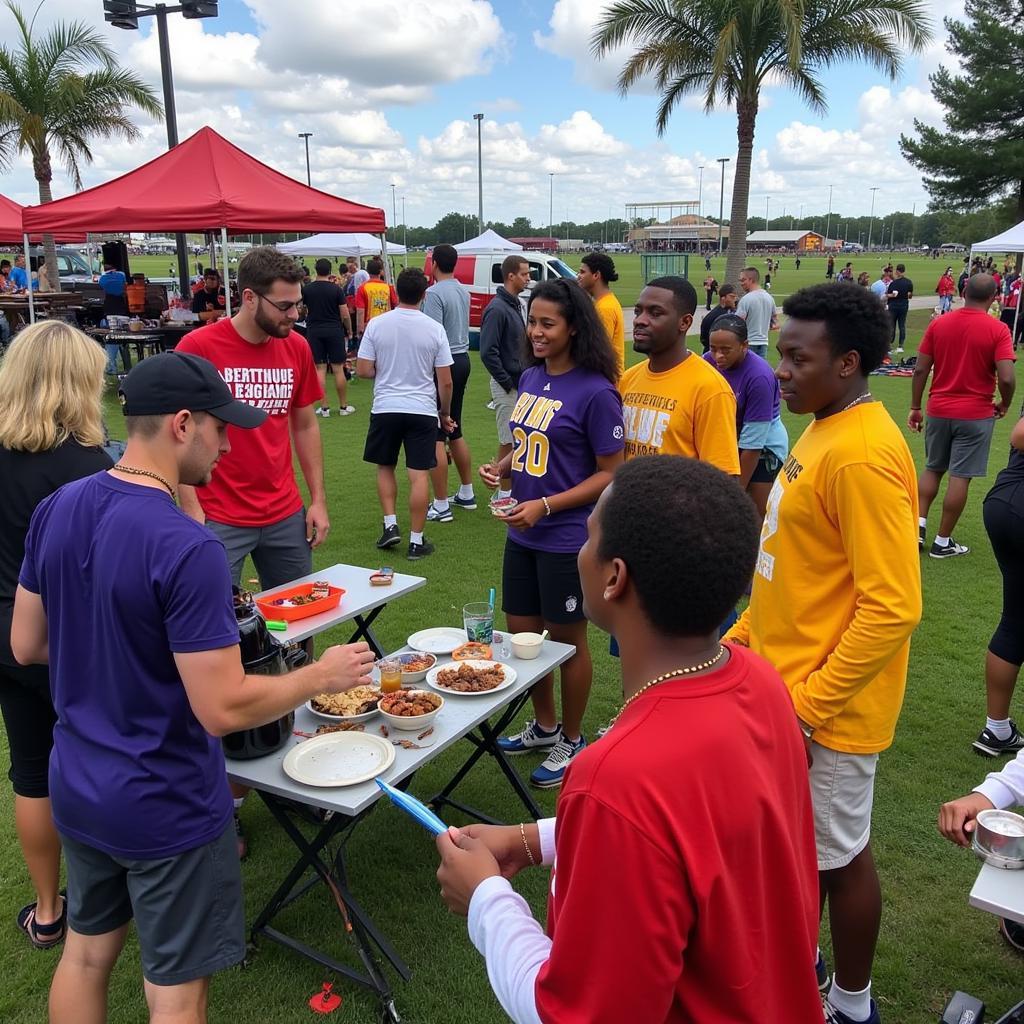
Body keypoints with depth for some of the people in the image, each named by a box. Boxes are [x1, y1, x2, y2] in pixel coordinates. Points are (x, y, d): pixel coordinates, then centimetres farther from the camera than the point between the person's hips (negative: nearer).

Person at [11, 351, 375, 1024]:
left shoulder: (56, 511, -5)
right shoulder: (187, 550, -28)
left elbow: (27, 646, 5)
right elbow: (224, 709, -26)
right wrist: (322, 675, -12)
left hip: (76, 788, 7)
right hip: (164, 808, -7)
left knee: (86, 953, 26)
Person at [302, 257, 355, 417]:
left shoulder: (306, 289, 0)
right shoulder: (336, 289, -6)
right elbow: (345, 315, -6)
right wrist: (349, 330, 9)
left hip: (314, 331, 2)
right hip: (334, 330, -2)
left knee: (320, 369, 4)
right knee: (338, 369, 4)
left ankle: (324, 407, 4)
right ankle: (343, 407, 10)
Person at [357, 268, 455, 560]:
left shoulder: (376, 324, -4)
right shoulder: (434, 329, -5)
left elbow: (363, 370, -4)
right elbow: (445, 381, -3)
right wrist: (445, 414, 12)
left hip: (385, 408, 1)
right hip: (422, 410, -1)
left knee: (385, 467, 20)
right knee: (419, 475, 1)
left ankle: (390, 525, 13)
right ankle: (416, 541, 6)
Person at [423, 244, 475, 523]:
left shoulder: (434, 293, -15)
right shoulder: (463, 292, 11)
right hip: (463, 359, 9)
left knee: (435, 437, -5)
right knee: (454, 432, 19)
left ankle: (441, 506, -3)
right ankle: (466, 493, 28)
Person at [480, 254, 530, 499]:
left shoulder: (515, 304, 12)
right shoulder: (497, 309, -18)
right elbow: (487, 352, -23)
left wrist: (521, 379, 11)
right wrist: (507, 382, -18)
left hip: (518, 382, 9)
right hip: (506, 386, -9)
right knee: (508, 442, -2)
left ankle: (510, 489, 27)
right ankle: (505, 493, 8)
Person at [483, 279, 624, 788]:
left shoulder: (595, 392, -16)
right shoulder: (530, 378, 5)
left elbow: (610, 473, -14)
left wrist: (545, 506, -21)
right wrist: (501, 466, -3)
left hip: (567, 537, -7)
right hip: (522, 533, 7)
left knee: (568, 639, 9)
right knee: (520, 631, 17)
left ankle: (571, 740, 31)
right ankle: (544, 726, 39)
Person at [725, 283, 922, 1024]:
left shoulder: (863, 456, -24)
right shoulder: (824, 432, 7)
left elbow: (891, 608, -25)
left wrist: (810, 707, -21)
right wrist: (742, 637, 15)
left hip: (827, 706, -9)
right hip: (784, 684, 9)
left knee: (838, 854, 11)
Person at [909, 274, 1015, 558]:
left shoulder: (938, 324, -1)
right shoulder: (998, 329, -10)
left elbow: (920, 370, -1)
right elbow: (1006, 378, -17)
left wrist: (915, 407, 7)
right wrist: (1004, 405, 2)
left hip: (939, 410, 3)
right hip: (976, 415, -3)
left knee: (932, 469, 20)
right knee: (960, 477, 3)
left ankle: (919, 525, 11)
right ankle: (943, 542, 9)